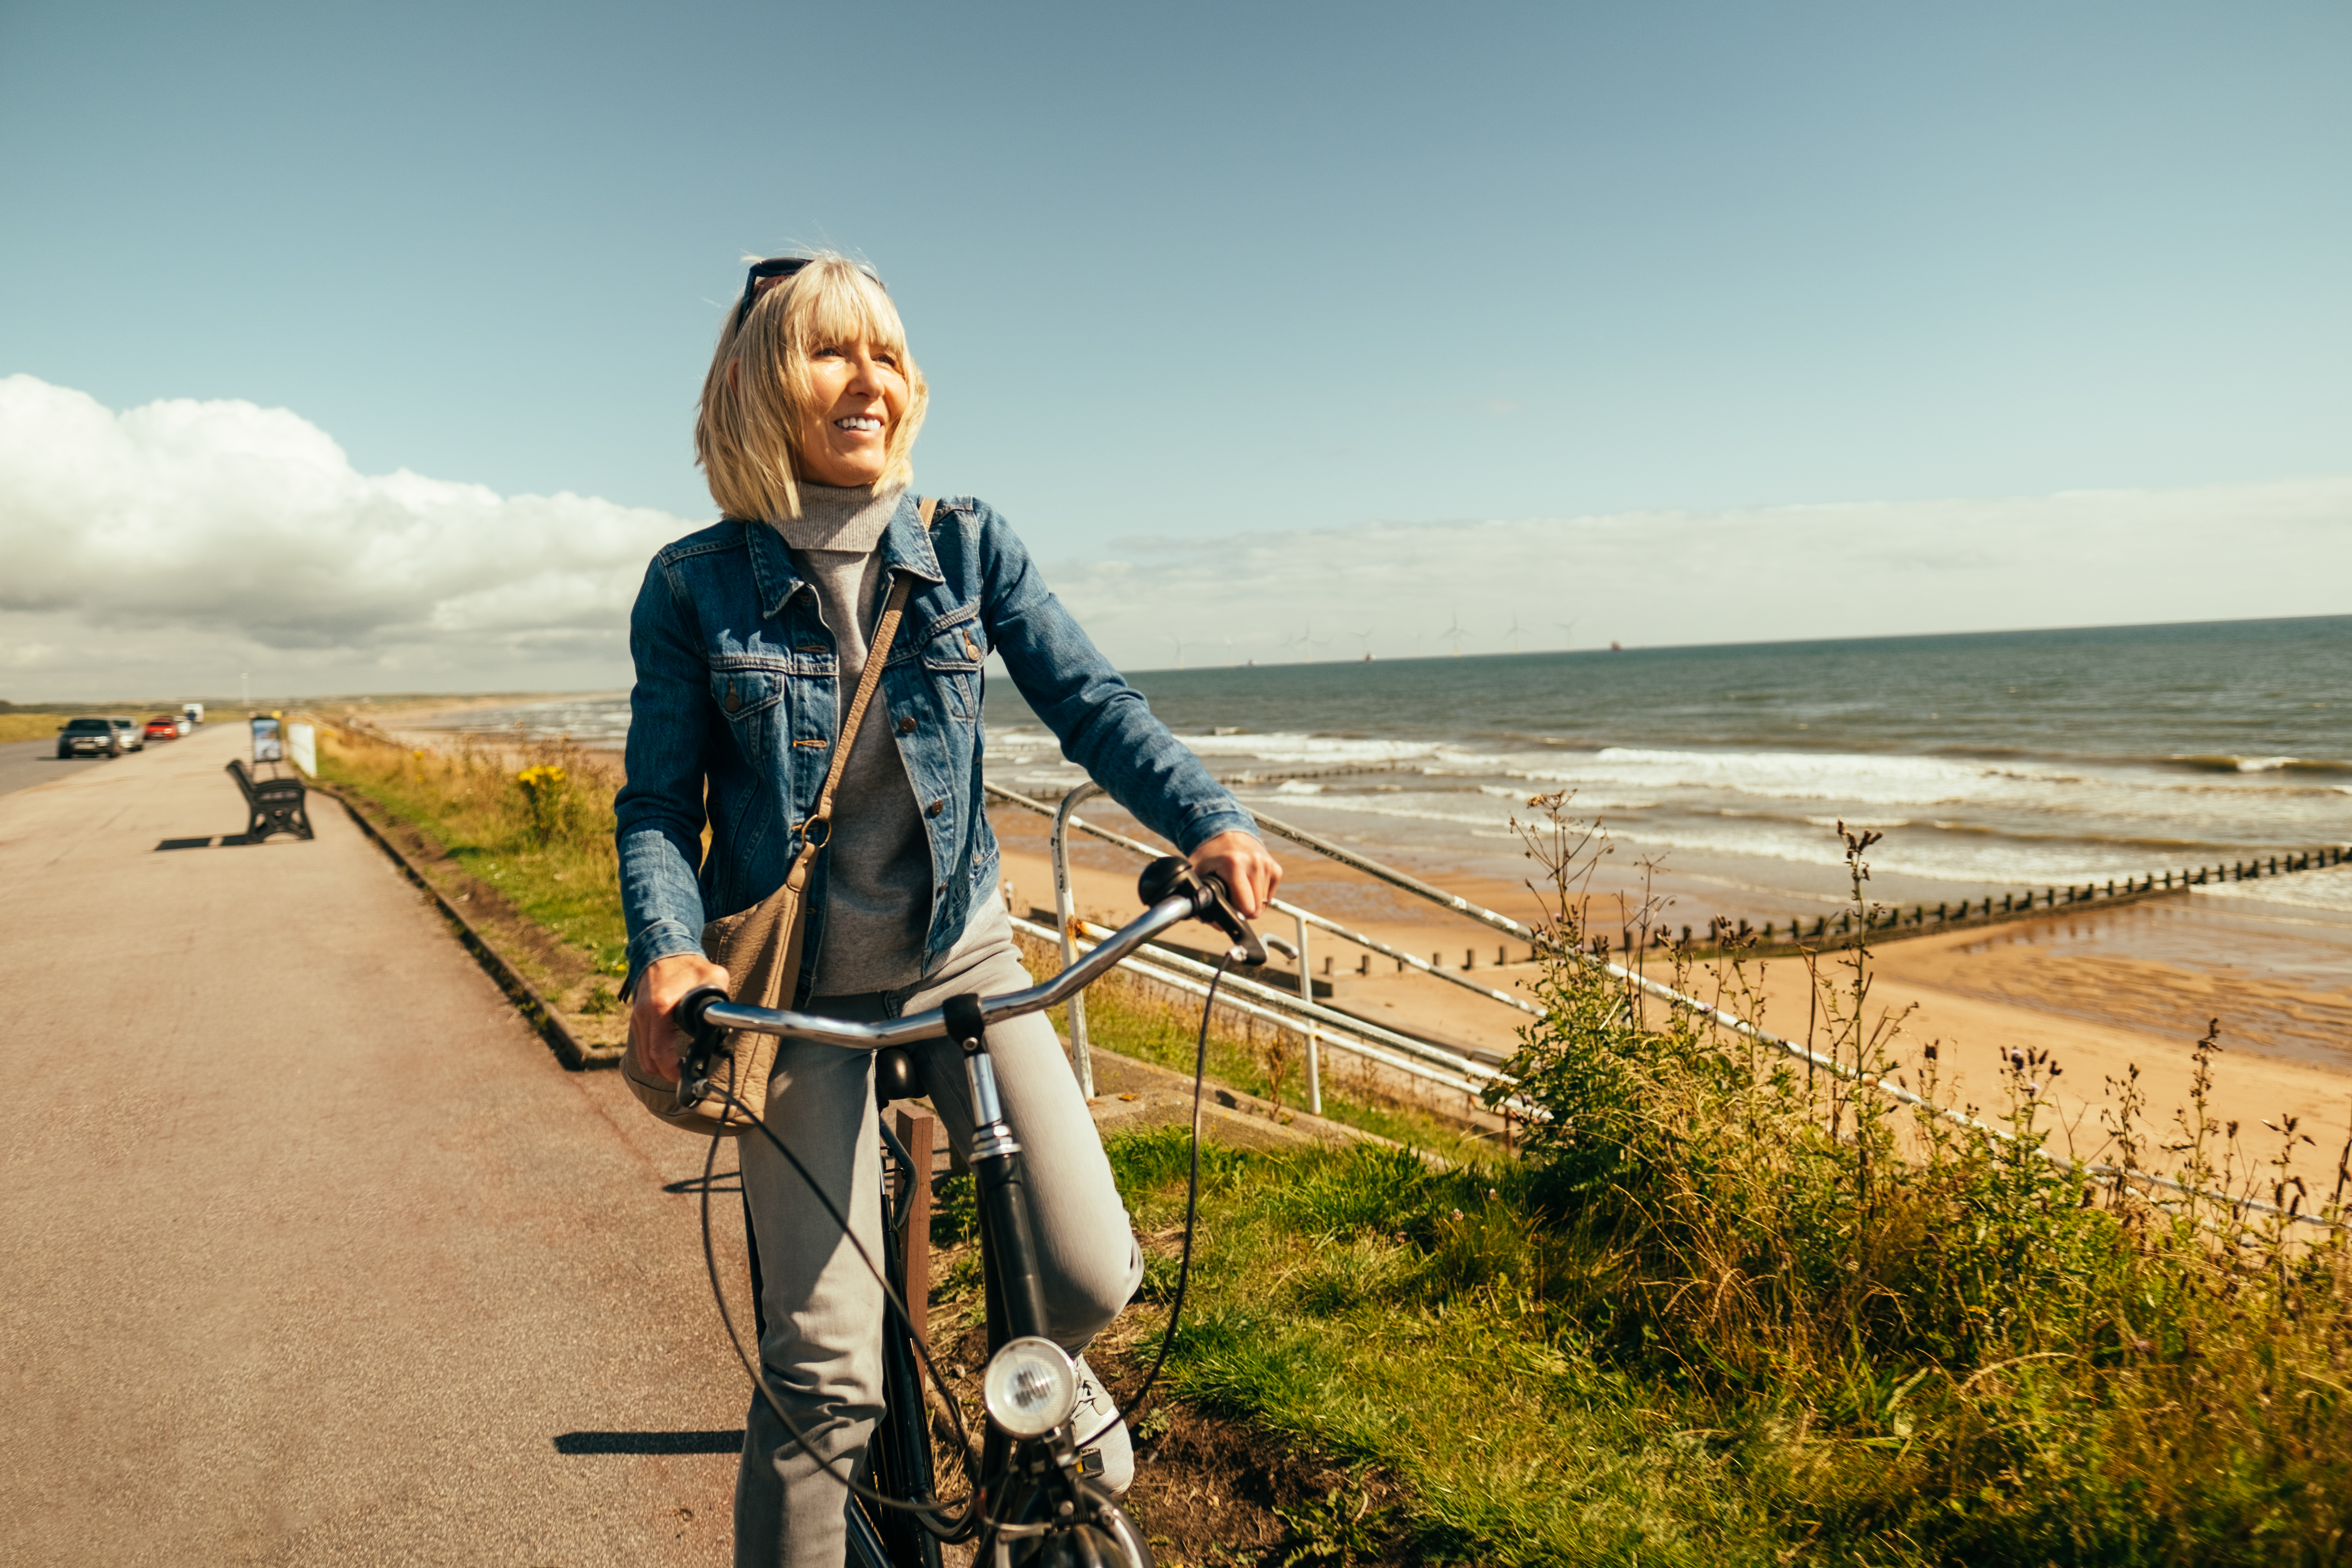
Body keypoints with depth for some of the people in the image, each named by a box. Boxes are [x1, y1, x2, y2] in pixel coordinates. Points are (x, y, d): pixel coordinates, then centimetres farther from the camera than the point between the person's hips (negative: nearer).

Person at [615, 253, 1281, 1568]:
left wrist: (1209, 819, -26)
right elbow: (660, 804, -2)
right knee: (824, 1370, -4)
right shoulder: (697, 587, -4)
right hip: (798, 988, -1)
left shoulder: (969, 546, -1)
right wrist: (667, 949, -22)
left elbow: (1091, 701, -9)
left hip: (959, 953, 2)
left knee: (1092, 1279, -7)